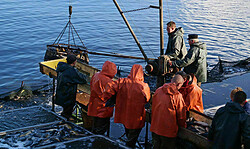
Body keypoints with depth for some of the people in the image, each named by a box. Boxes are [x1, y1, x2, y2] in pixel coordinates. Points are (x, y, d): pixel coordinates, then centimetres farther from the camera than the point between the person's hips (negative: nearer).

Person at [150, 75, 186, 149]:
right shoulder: (178, 96, -14)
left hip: (155, 127, 4)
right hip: (169, 131, -4)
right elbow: (181, 116, -7)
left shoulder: (158, 91, -2)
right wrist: (183, 126, 11)